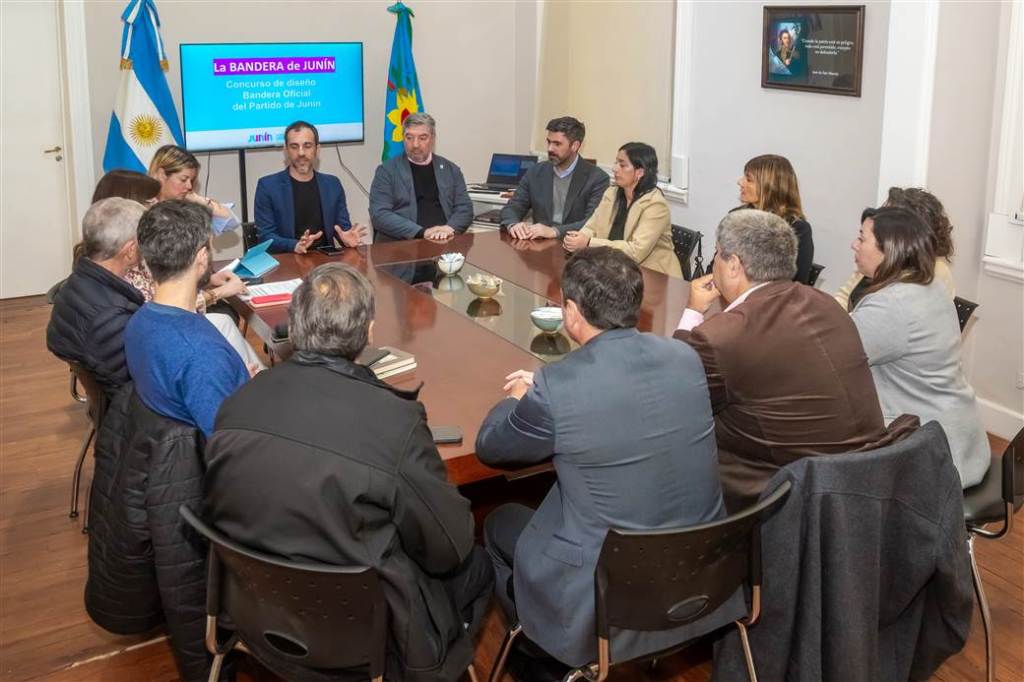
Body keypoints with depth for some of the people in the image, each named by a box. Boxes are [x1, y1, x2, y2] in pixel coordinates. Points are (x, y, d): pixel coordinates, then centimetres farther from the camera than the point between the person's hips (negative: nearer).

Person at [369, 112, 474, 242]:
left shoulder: (451, 170, 14)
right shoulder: (387, 170, 5)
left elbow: (465, 209, 9)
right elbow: (379, 214, -6)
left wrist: (450, 228, -13)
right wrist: (422, 232, -16)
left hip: (445, 242, 2)